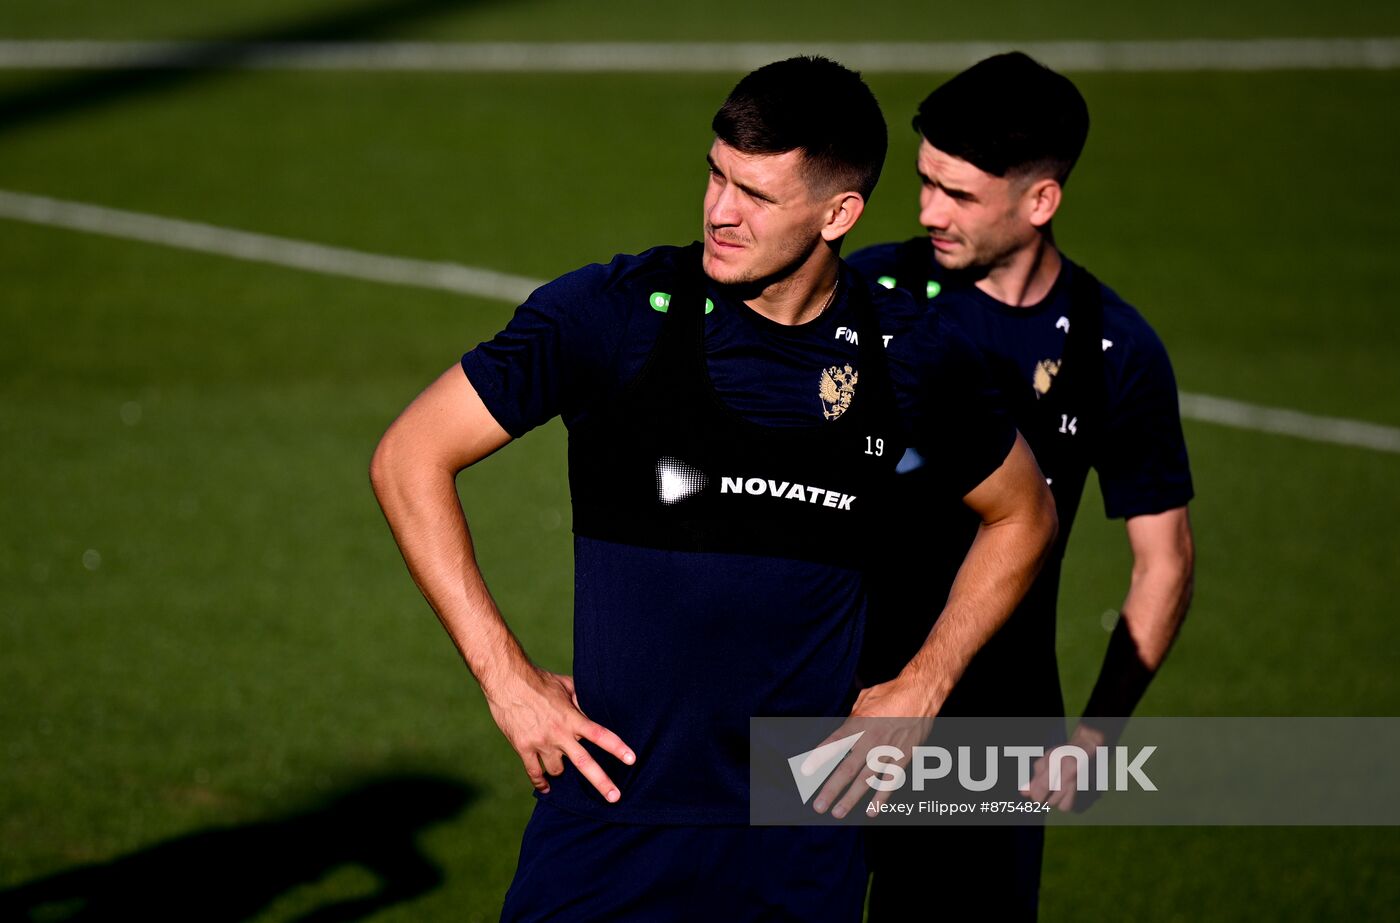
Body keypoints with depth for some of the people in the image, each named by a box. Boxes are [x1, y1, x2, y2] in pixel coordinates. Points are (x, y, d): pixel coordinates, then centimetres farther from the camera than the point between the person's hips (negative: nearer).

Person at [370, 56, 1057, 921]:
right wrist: (507, 678, -6)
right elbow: (410, 459, -2)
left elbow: (1023, 515, 19)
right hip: (611, 811, -2)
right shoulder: (611, 313, -8)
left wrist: (920, 690, 10)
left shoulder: (911, 354, 0)